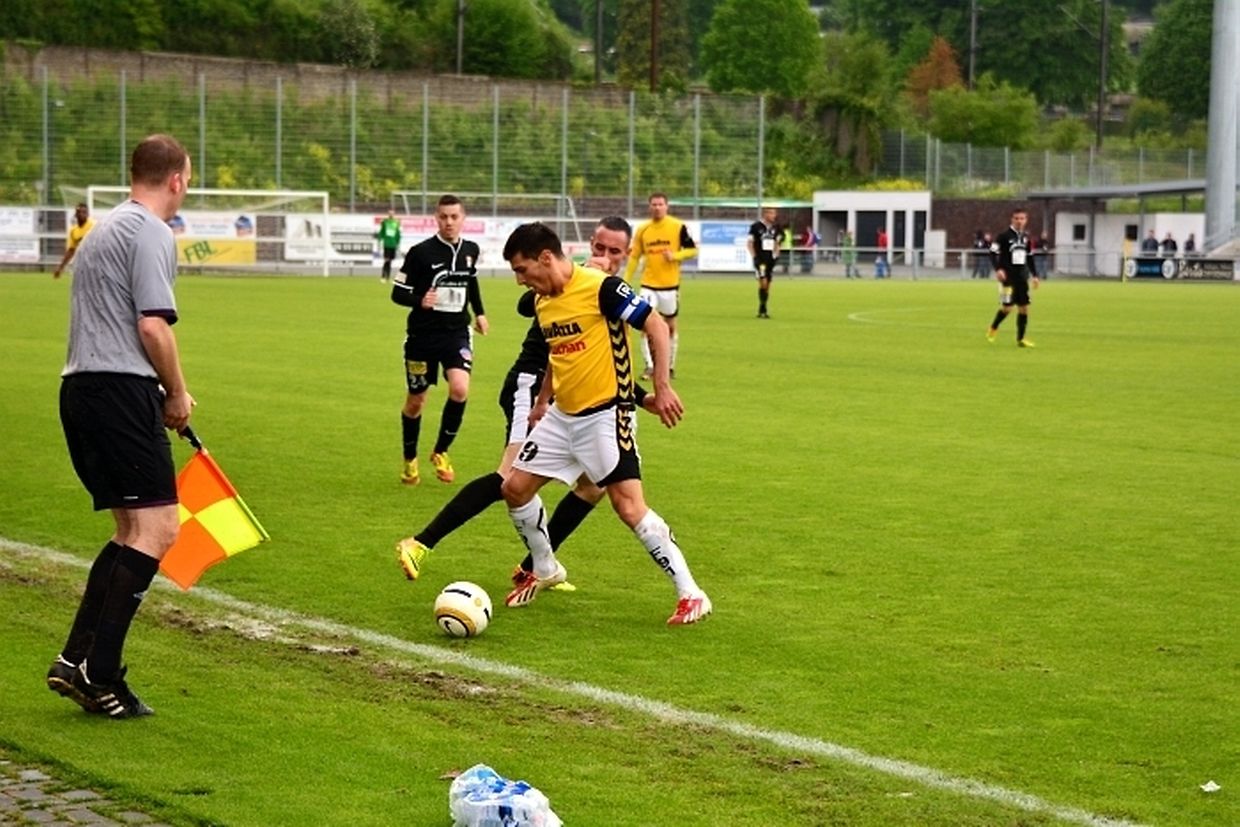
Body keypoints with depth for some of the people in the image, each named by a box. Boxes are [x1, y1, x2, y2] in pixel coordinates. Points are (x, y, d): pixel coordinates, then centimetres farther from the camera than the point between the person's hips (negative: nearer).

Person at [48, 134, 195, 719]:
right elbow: (153, 326, -16)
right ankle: (98, 675, -13)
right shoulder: (150, 233, -8)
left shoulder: (108, 227, 22)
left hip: (81, 387, 10)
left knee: (133, 532, 15)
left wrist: (163, 392, 22)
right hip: (120, 390, -10)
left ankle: (77, 660, 9)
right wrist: (178, 395, -2)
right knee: (156, 530, -9)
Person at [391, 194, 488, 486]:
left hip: (457, 333, 3)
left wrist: (479, 313, 21)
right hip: (422, 335, -2)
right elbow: (398, 292, -10)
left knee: (460, 389, -19)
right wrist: (419, 301, -28)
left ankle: (441, 452, 3)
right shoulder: (420, 252, -12)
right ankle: (410, 461, 29)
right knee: (415, 401, 7)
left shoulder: (471, 250, 3)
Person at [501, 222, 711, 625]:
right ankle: (545, 570, 31)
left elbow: (656, 326, -15)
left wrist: (662, 388, -18)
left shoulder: (600, 287, -17)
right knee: (515, 488, 9)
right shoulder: (542, 303, 8)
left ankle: (690, 594, -7)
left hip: (605, 414, -8)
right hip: (562, 415, 8)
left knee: (629, 507, -15)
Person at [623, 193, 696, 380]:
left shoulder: (678, 227, -5)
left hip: (670, 285, -1)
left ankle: (669, 365, 25)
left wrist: (675, 255, -19)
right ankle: (650, 366, -7)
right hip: (648, 285, 1)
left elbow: (692, 250, -1)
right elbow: (634, 257, 9)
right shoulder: (642, 230, 2)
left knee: (670, 325, 10)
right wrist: (626, 281, 5)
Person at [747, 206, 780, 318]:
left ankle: (762, 310, 14)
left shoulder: (775, 228, 10)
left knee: (767, 285, 7)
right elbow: (749, 242, -4)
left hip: (770, 259, 6)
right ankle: (762, 310, -12)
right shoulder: (756, 226, -7)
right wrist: (754, 257, -11)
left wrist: (776, 255, 10)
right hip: (760, 259, -6)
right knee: (763, 282, -17)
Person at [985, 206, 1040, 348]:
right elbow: (993, 253, -9)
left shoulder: (1026, 237, 11)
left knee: (1024, 307, 2)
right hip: (1008, 277, -6)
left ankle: (1020, 339, 10)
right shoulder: (1004, 236, -7)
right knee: (1007, 306, -11)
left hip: (1022, 277, 6)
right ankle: (993, 329, 15)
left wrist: (1034, 276, 19)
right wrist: (998, 269, -23)